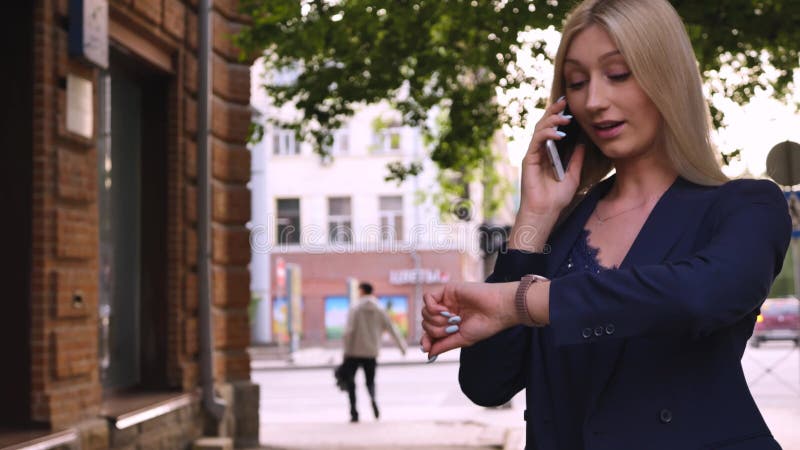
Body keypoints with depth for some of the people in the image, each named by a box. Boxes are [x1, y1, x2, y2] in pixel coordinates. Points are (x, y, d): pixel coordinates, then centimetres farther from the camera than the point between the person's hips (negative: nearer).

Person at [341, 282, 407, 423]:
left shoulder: (355, 309, -5)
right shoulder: (379, 310, 5)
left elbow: (348, 331, -14)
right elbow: (392, 329, 8)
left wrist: (346, 350, -8)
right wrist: (402, 346, 18)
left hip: (354, 352, -3)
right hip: (371, 353, 3)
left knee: (349, 380, 10)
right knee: (370, 381, 15)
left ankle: (354, 412, 1)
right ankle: (373, 398, -19)